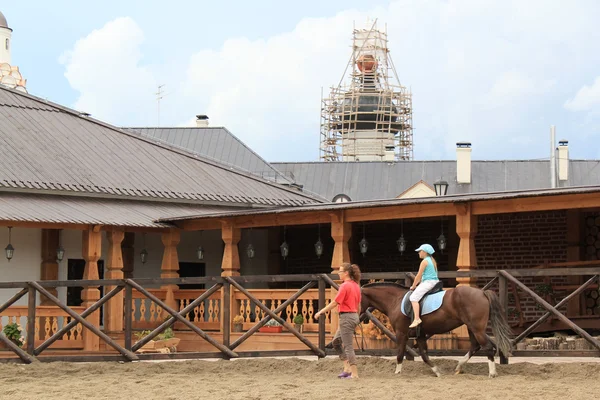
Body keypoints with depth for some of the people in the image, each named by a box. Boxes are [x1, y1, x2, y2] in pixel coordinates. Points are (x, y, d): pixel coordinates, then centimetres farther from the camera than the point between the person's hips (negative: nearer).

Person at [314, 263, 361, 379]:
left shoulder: (345, 286, -15)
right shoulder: (356, 286, 11)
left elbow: (335, 303, -17)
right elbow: (358, 305, 16)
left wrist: (321, 312, -11)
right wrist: (356, 320, 25)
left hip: (346, 317, -9)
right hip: (354, 316, 9)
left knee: (348, 346, -5)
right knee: (336, 341, 20)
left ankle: (354, 373, -4)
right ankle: (347, 368, 15)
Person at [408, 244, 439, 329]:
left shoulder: (424, 262, -8)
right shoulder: (433, 261, 18)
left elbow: (419, 276, -8)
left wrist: (413, 286, 3)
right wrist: (419, 283, 26)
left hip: (428, 282, -10)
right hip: (436, 282, 10)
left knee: (414, 297, -18)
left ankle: (417, 318, -30)